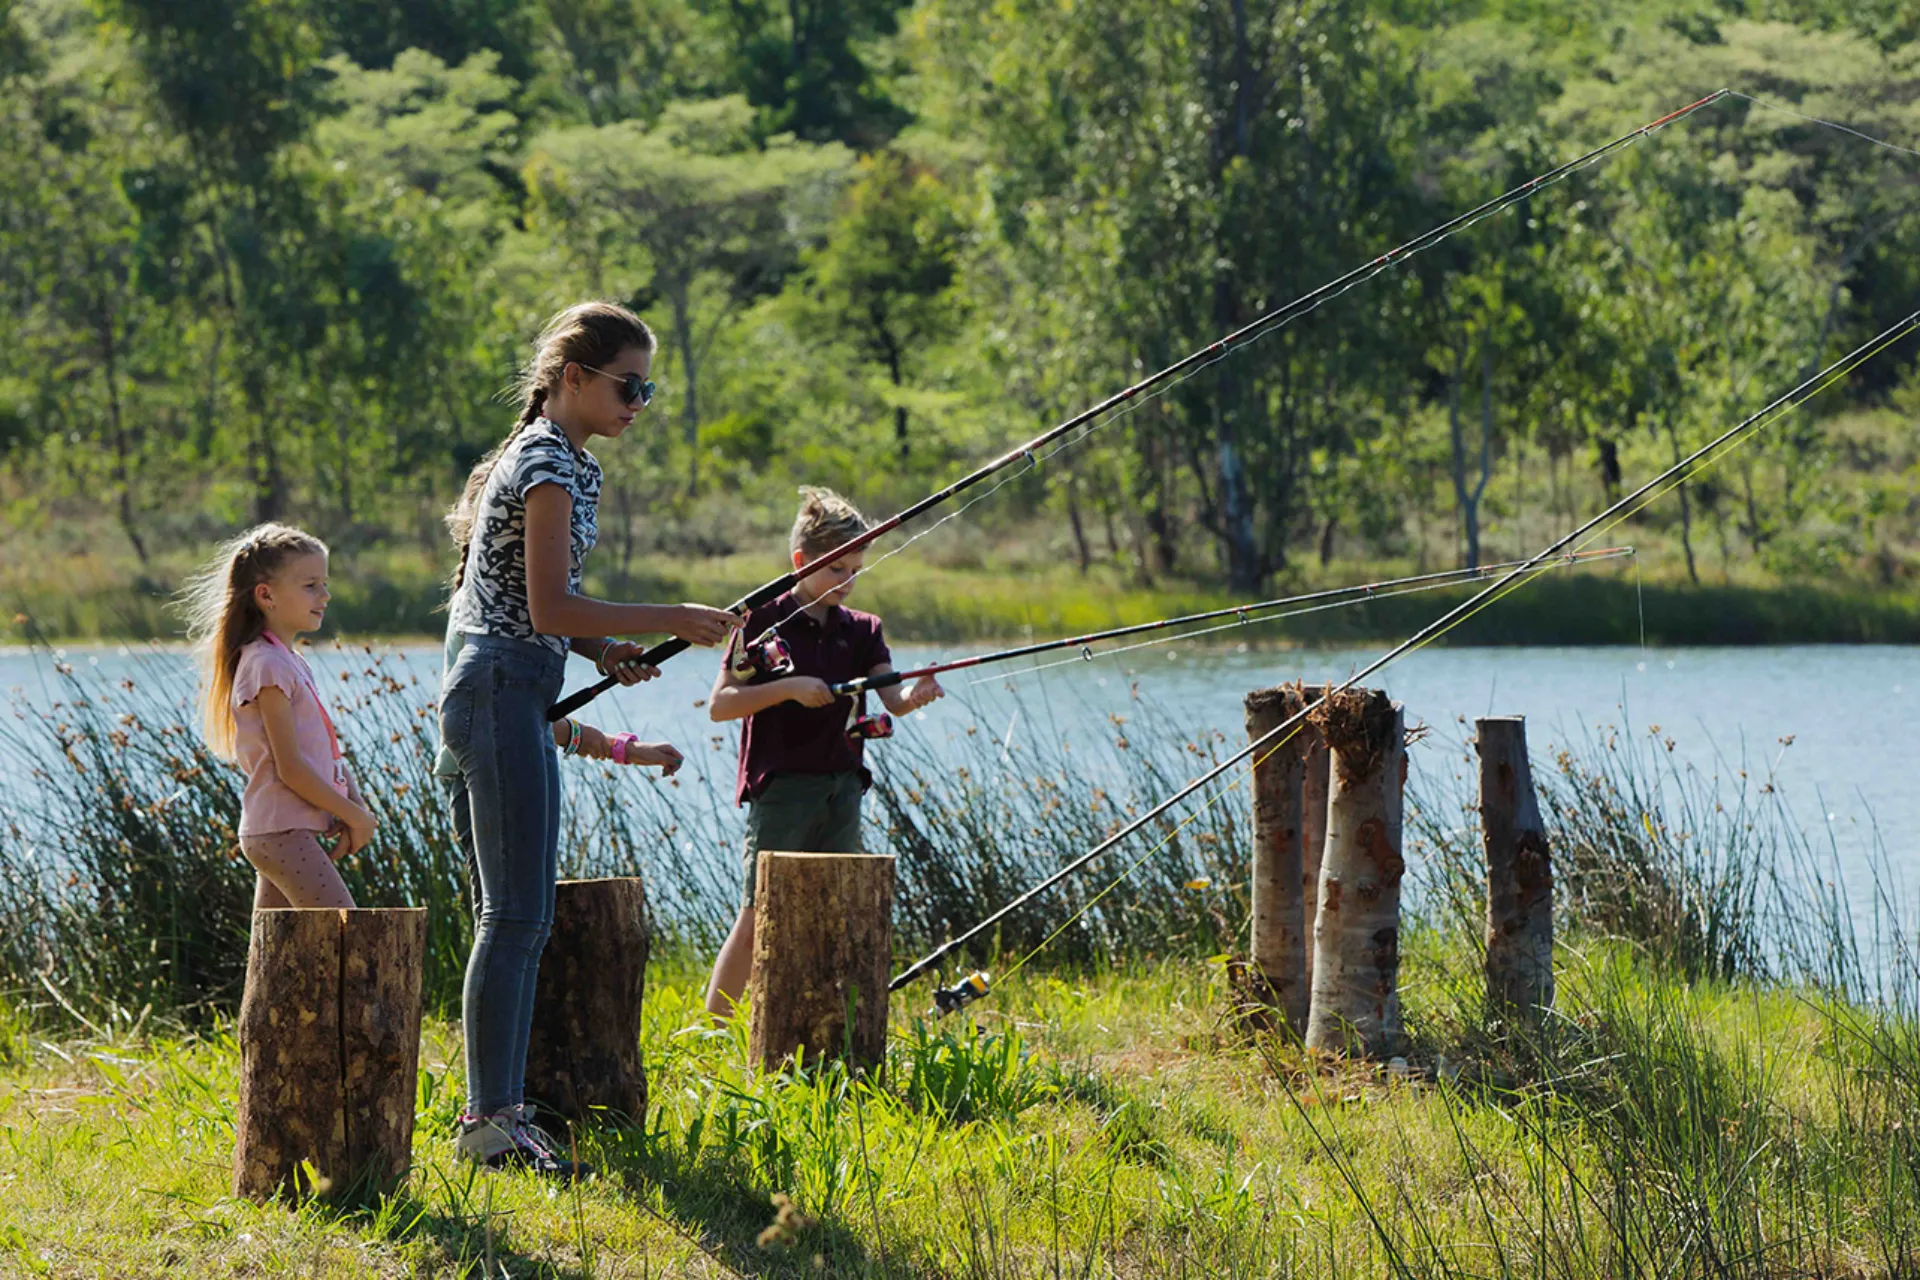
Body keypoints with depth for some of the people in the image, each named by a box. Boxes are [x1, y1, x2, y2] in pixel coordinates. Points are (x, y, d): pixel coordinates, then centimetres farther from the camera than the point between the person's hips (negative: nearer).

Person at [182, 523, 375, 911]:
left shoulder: (294, 664, 18)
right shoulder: (268, 665, -13)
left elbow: (325, 754, 18)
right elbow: (290, 767, -17)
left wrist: (355, 805, 1)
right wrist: (356, 817, -11)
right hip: (283, 832, -10)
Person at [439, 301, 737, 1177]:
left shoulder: (555, 461, 18)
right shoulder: (550, 468, -13)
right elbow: (549, 608, -20)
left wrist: (603, 648, 10)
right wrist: (670, 622, -15)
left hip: (509, 696, 10)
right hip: (502, 692, -10)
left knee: (524, 915, 10)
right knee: (516, 913, -12)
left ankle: (496, 1113, 11)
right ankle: (491, 1119, -13)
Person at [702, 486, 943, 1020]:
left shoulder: (861, 631, 11)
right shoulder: (764, 621, -4)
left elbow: (891, 699, -3)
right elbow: (720, 705, -8)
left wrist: (915, 697, -26)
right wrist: (789, 688, -20)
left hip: (842, 789, 5)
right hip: (782, 785, -5)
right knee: (758, 917, -8)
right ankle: (711, 1032, -3)